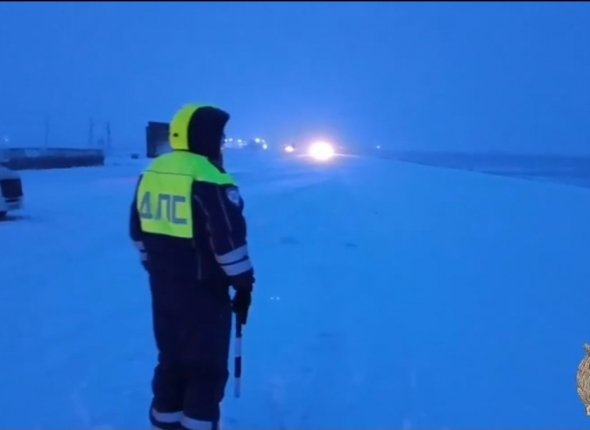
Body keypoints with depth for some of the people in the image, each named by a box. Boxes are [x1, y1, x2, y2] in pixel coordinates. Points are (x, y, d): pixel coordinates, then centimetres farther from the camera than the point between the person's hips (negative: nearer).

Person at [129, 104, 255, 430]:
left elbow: (138, 232, 13)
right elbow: (229, 240, -19)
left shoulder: (152, 174, 6)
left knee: (171, 358, 20)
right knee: (207, 366, 6)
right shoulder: (210, 180, -19)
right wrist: (243, 284, -8)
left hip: (163, 286, 8)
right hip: (204, 290, -7)